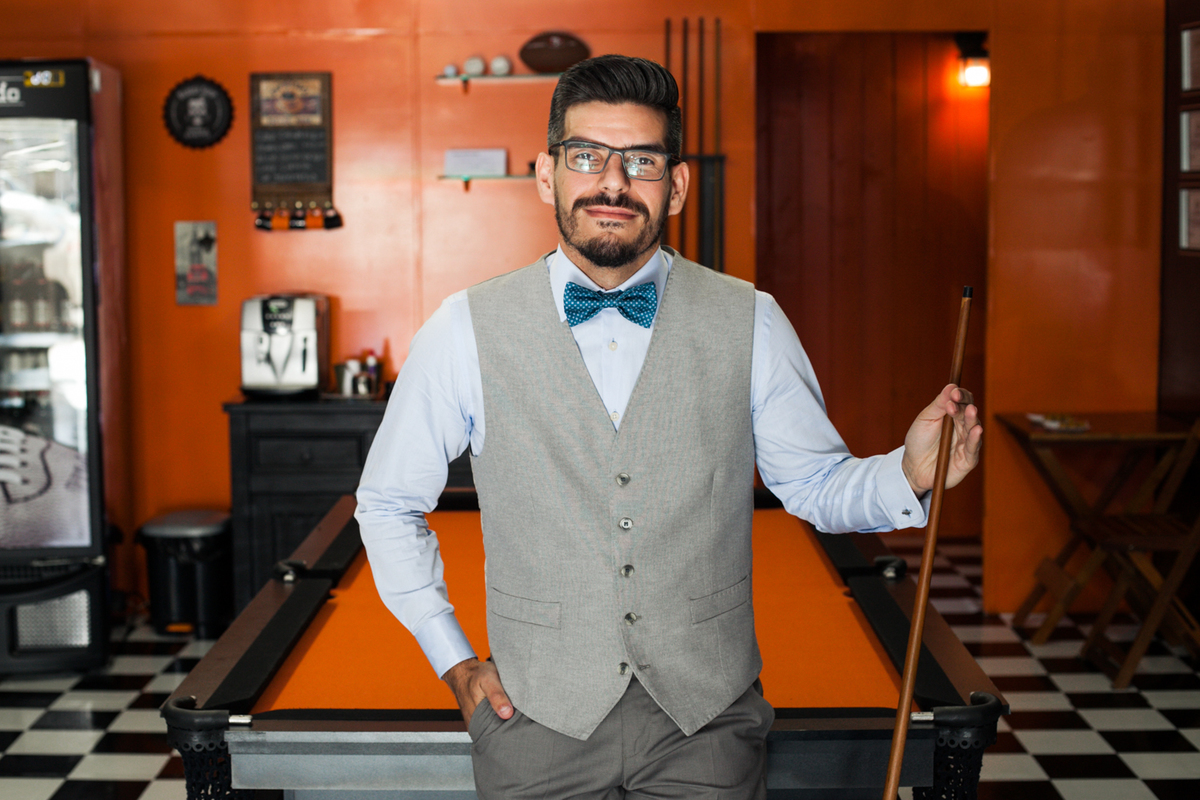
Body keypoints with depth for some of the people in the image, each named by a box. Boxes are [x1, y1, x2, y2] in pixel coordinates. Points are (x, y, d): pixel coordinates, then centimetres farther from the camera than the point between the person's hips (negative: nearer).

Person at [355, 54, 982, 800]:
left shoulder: (750, 324, -3)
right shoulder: (468, 330, -5)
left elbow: (817, 484, 5)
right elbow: (388, 501, 6)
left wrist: (909, 473, -16)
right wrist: (453, 659, 2)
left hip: (708, 719, 1)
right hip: (537, 717, 0)